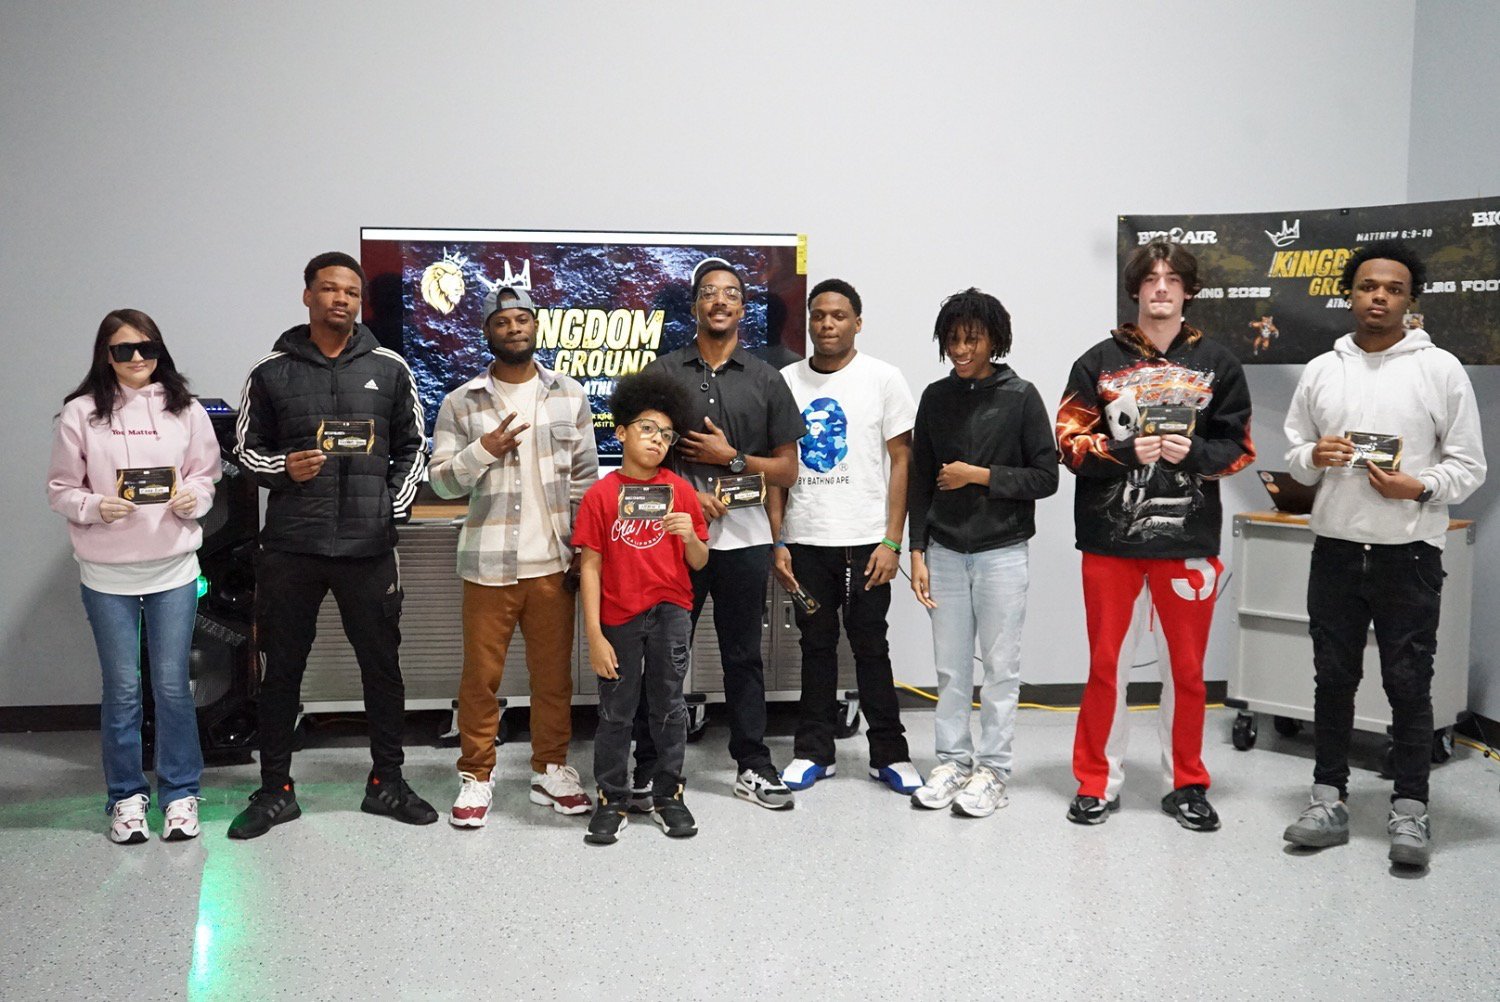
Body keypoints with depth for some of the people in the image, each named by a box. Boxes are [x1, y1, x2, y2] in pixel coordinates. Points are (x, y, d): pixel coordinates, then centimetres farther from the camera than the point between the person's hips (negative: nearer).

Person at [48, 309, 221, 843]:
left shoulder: (185, 410, 3)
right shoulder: (80, 413, -1)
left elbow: (206, 475, 10)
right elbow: (61, 489, 3)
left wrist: (193, 499, -11)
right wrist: (96, 507, -16)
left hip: (174, 567, 1)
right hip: (107, 573, -1)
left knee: (173, 684, 6)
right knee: (122, 688, 7)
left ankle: (180, 794, 19)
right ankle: (126, 797, 22)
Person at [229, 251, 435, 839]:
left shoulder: (388, 368, 6)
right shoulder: (271, 371, 4)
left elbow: (411, 445, 13)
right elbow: (246, 448, 10)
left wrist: (397, 504, 1)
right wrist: (283, 468, -10)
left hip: (368, 547, 1)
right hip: (289, 547, 0)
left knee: (382, 665, 8)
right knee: (282, 668, 8)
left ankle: (386, 783, 23)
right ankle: (275, 791, 22)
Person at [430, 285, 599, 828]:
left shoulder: (570, 395, 6)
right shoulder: (461, 403, 0)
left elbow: (585, 477, 7)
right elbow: (442, 480, -2)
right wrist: (484, 449, -19)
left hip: (553, 562, 2)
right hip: (488, 564, -1)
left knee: (553, 673, 10)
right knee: (481, 675, 5)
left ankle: (551, 770, 24)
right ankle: (476, 776, 19)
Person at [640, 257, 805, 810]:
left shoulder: (766, 380, 7)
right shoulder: (663, 372, 5)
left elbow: (787, 469, 7)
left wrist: (731, 458, -8)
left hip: (744, 537, 1)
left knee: (743, 656, 10)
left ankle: (752, 765, 21)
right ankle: (648, 768, 16)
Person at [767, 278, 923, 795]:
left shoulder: (883, 379, 0)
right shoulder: (786, 382, 6)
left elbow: (901, 461, -1)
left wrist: (892, 542, -8)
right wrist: (777, 542, 2)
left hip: (865, 540, -2)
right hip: (804, 540, 2)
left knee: (870, 646, 5)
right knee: (816, 646, 11)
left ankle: (889, 753, 16)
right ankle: (814, 751, 21)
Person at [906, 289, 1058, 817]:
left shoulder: (1020, 396, -3)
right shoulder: (936, 397, 7)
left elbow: (1045, 477, -5)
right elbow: (920, 479, 9)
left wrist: (979, 475, -13)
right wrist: (917, 551, 4)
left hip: (1001, 552, -3)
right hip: (945, 551, 3)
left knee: (999, 666, 2)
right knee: (950, 667, 9)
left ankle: (993, 770, 12)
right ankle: (953, 761, 20)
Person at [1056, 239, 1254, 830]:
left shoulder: (1215, 363, 6)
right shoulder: (1100, 361, 4)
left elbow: (1239, 446, 6)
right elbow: (1070, 440, 0)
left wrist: (1193, 454, -14)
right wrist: (1126, 452, -17)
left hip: (1188, 537, 1)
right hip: (1110, 534, 0)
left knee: (1188, 666, 9)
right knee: (1106, 663, 8)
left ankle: (1187, 785, 25)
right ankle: (1097, 782, 20)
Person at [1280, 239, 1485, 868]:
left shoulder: (1440, 369, -1)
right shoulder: (1321, 370, 8)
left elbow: (1469, 466, -1)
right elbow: (1293, 454, 12)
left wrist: (1419, 488, -18)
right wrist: (1314, 456, -10)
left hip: (1409, 554, -3)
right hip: (1335, 550, 3)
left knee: (1409, 685, 3)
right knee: (1333, 679, 10)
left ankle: (1410, 810, 15)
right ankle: (1329, 799, 20)